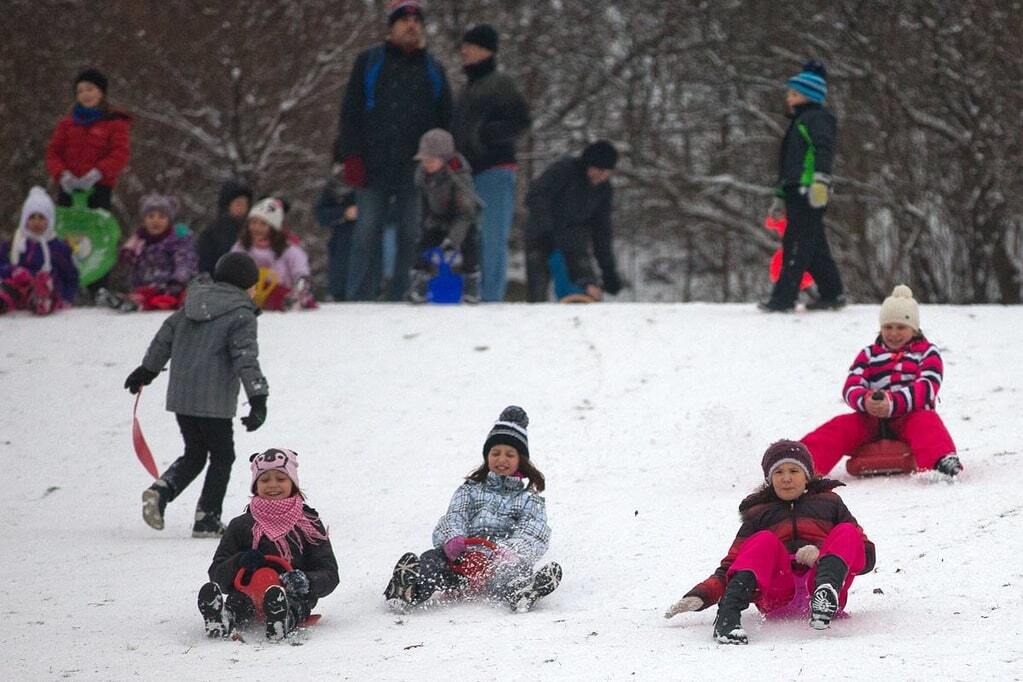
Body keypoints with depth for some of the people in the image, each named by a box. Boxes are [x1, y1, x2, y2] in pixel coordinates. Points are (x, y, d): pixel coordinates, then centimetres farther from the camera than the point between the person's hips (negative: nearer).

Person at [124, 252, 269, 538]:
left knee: (194, 453, 19)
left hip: (180, 396, 7)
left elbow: (165, 336, 18)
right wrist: (258, 398, -23)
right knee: (222, 457, 8)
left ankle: (161, 490, -5)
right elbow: (246, 359, -19)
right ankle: (206, 520, 5)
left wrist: (147, 370, 29)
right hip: (213, 401, -6)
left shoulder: (193, 303, 11)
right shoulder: (241, 315, -9)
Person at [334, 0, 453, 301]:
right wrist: (351, 157, -5)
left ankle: (403, 297, 4)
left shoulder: (433, 70, 15)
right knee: (367, 233, -4)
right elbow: (350, 112, 5)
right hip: (374, 165, -2)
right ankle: (359, 299, -3)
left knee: (412, 236, -1)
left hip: (416, 170, 2)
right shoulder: (369, 62, 9)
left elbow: (445, 119, 18)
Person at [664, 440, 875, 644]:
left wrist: (822, 554, -4)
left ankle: (825, 591, -54)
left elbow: (866, 555, 17)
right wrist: (701, 596, -3)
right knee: (765, 541, -28)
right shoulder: (759, 514, 27)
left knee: (846, 532, -23)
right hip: (778, 594, 0)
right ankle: (728, 616, -51)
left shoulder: (829, 502, 26)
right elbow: (731, 564, 18)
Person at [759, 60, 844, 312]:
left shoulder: (816, 118, -4)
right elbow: (787, 164, 32)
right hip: (796, 192, 10)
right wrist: (780, 197, 33)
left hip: (809, 193, -10)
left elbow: (824, 149, -20)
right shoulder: (799, 121, 28)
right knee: (815, 246, 11)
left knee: (796, 244, -12)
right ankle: (832, 294, 14)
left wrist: (821, 180, -32)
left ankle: (784, 297, -15)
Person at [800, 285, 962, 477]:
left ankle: (942, 461, -65)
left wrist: (894, 403, -27)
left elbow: (927, 387, -9)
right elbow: (851, 387, 3)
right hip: (872, 420, 3)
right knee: (840, 426, -23)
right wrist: (865, 401, -24)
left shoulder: (927, 352, 10)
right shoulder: (869, 355, 19)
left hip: (910, 416, -3)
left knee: (927, 423, -35)